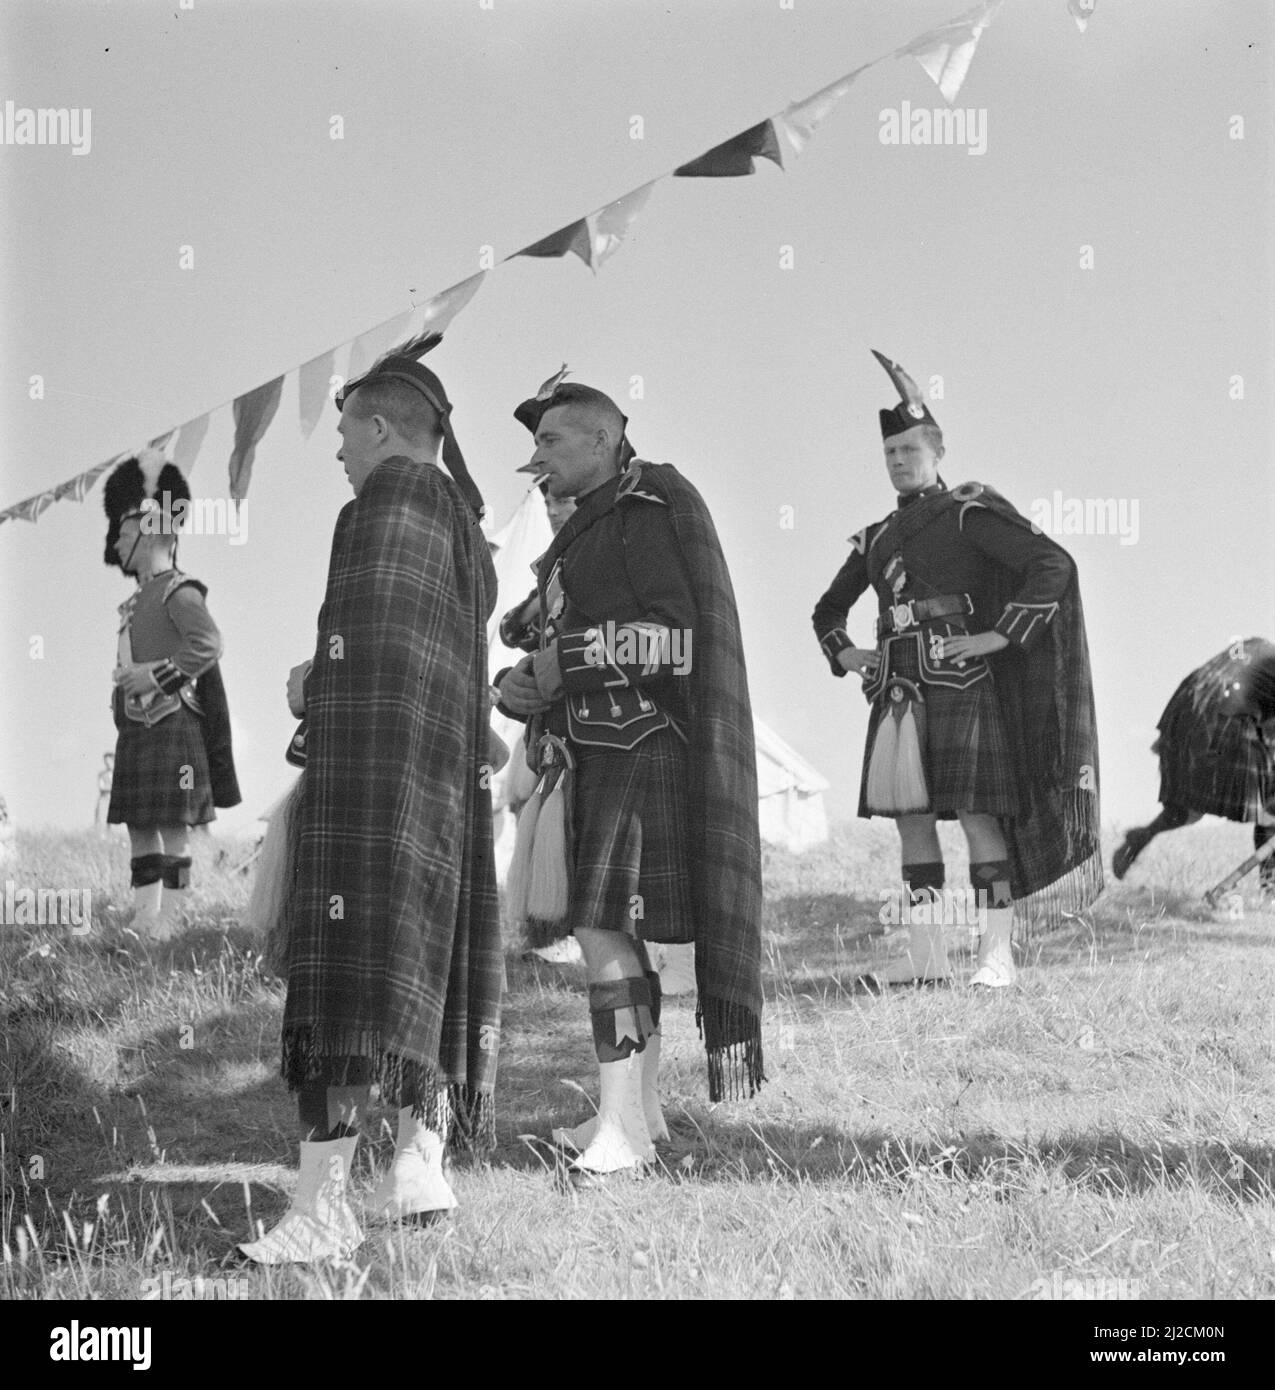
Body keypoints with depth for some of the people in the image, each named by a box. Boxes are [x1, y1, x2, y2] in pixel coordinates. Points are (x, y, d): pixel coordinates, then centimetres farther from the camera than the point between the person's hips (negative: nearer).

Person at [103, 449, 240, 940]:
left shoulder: (178, 592, -8)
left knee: (173, 825, -7)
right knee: (139, 826, 8)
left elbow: (207, 644, -22)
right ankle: (144, 919, 10)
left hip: (170, 724, -9)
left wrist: (158, 676, -19)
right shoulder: (135, 603, 19)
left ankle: (171, 919, -8)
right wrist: (125, 684, 11)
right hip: (134, 729, 9)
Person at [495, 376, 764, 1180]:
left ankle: (622, 1131, -14)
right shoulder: (586, 528, 21)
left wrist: (569, 661, -16)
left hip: (634, 749, -10)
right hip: (587, 754, 10)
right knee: (613, 934, 12)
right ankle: (643, 1110, 20)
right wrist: (517, 683, 7)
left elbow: (679, 638, -18)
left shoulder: (650, 514, -8)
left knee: (603, 929, -14)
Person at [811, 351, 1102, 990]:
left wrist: (1000, 634, -15)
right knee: (911, 819, 5)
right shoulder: (877, 537, 17)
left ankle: (997, 955, -4)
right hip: (898, 693, 6)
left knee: (978, 813, -7)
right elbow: (828, 609, 30)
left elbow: (1054, 565, -13)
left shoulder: (970, 515, -2)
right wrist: (842, 653, 11)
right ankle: (925, 958, 8)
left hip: (961, 682, -6)